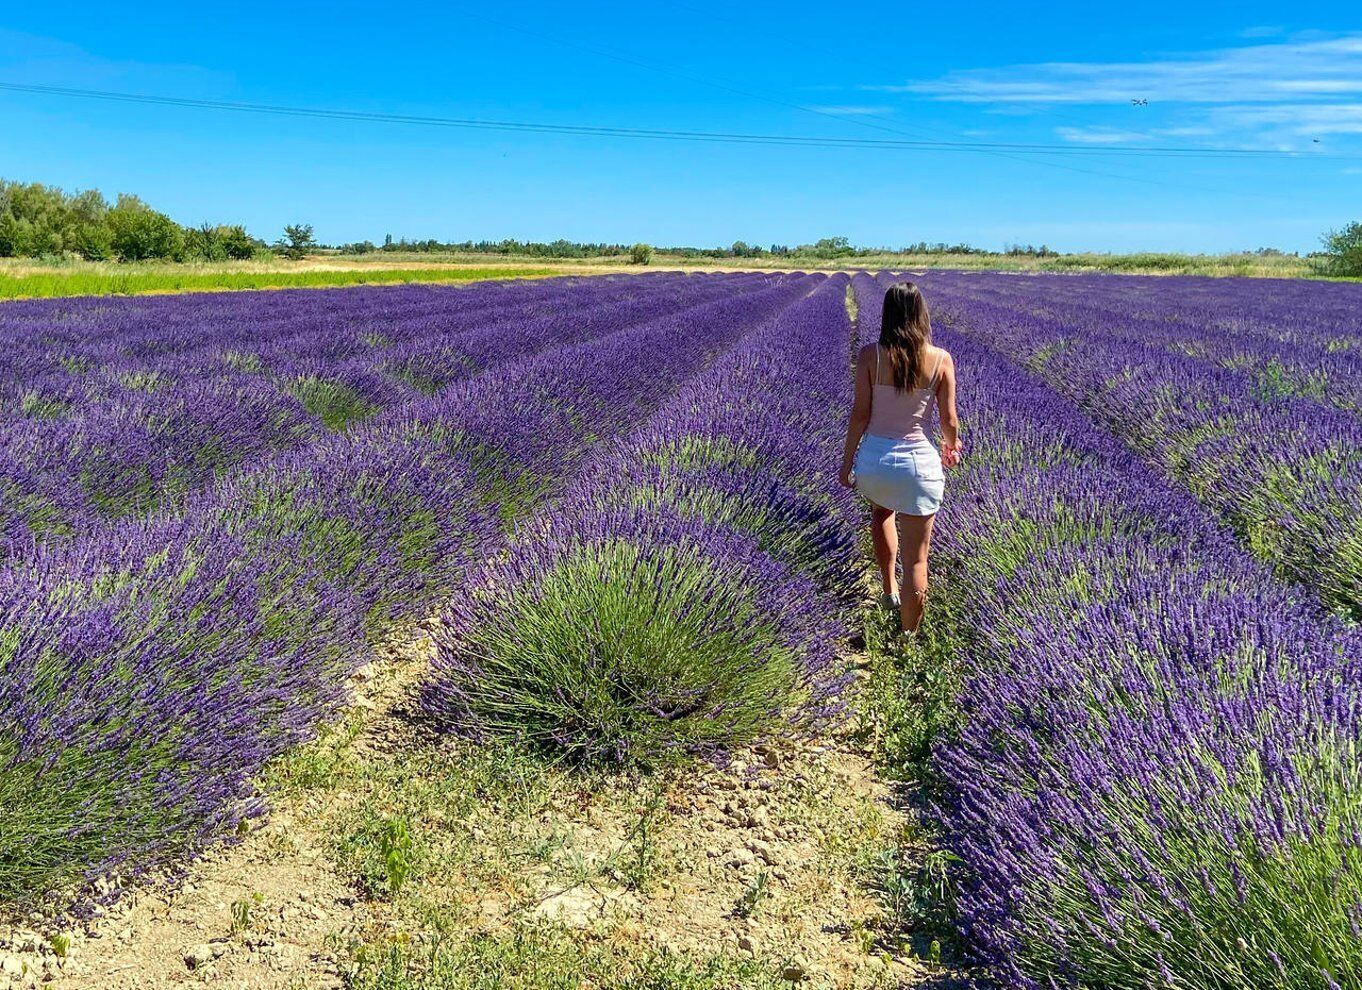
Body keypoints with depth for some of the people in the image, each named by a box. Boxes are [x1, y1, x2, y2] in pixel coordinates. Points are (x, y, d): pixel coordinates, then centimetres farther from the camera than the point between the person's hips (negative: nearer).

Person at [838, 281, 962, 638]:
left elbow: (860, 414, -7)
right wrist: (952, 445, 22)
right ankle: (908, 638, 15)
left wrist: (847, 461, 5)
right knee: (916, 561, 7)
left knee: (882, 511, 36)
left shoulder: (870, 355, -8)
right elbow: (949, 420, 0)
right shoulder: (941, 359, -5)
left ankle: (889, 589, 40)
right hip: (920, 463, -1)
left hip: (874, 459, 1)